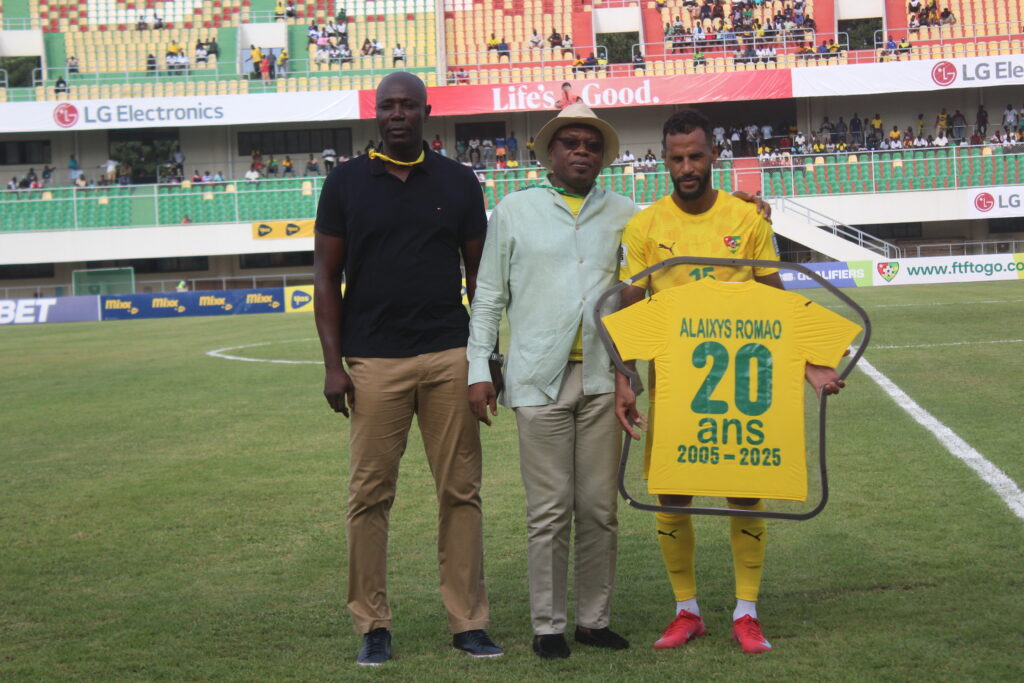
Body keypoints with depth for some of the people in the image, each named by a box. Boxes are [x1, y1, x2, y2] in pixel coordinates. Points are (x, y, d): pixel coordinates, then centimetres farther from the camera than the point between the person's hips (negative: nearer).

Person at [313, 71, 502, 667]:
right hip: (373, 361, -1)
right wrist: (333, 364, -2)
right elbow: (326, 277, 6)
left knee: (461, 492, 2)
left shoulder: (458, 183, 10)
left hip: (450, 357, 1)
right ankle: (373, 626, 9)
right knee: (370, 494, -1)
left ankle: (469, 622, 10)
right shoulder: (347, 183, 7)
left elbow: (479, 274, 13)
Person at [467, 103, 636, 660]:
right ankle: (547, 625, 8)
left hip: (604, 378, 2)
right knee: (549, 510, -1)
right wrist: (479, 370, 2)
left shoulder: (624, 215, 13)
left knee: (599, 508, 6)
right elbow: (488, 299, 9)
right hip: (540, 379, -2)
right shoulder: (514, 212, 9)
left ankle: (594, 619, 17)